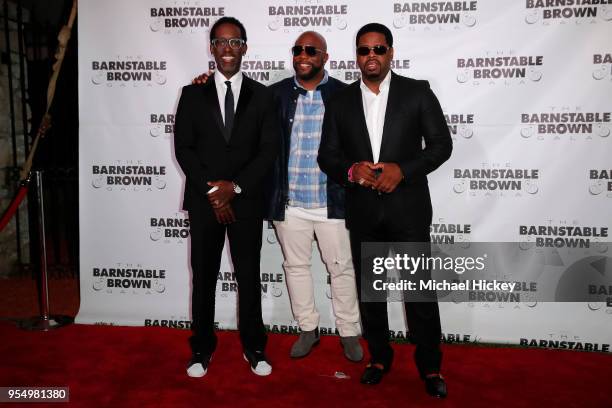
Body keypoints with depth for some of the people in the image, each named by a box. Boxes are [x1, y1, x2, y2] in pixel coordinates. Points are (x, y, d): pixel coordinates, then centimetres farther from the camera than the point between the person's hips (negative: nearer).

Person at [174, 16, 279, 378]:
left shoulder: (262, 95, 4)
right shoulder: (193, 94, 5)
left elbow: (269, 150, -2)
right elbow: (183, 148, -1)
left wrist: (235, 186, -13)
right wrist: (211, 189, -12)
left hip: (247, 201, 0)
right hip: (204, 201, 1)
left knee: (249, 276, 9)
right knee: (204, 277, 8)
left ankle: (254, 347, 24)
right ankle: (202, 348, 24)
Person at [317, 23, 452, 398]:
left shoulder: (417, 92, 2)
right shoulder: (341, 101, 8)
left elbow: (441, 144, -2)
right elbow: (327, 155, 7)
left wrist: (403, 169, -16)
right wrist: (351, 170, -15)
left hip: (408, 208, -2)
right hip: (362, 211, 3)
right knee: (368, 289, 13)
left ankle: (430, 366, 20)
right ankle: (379, 357, 31)